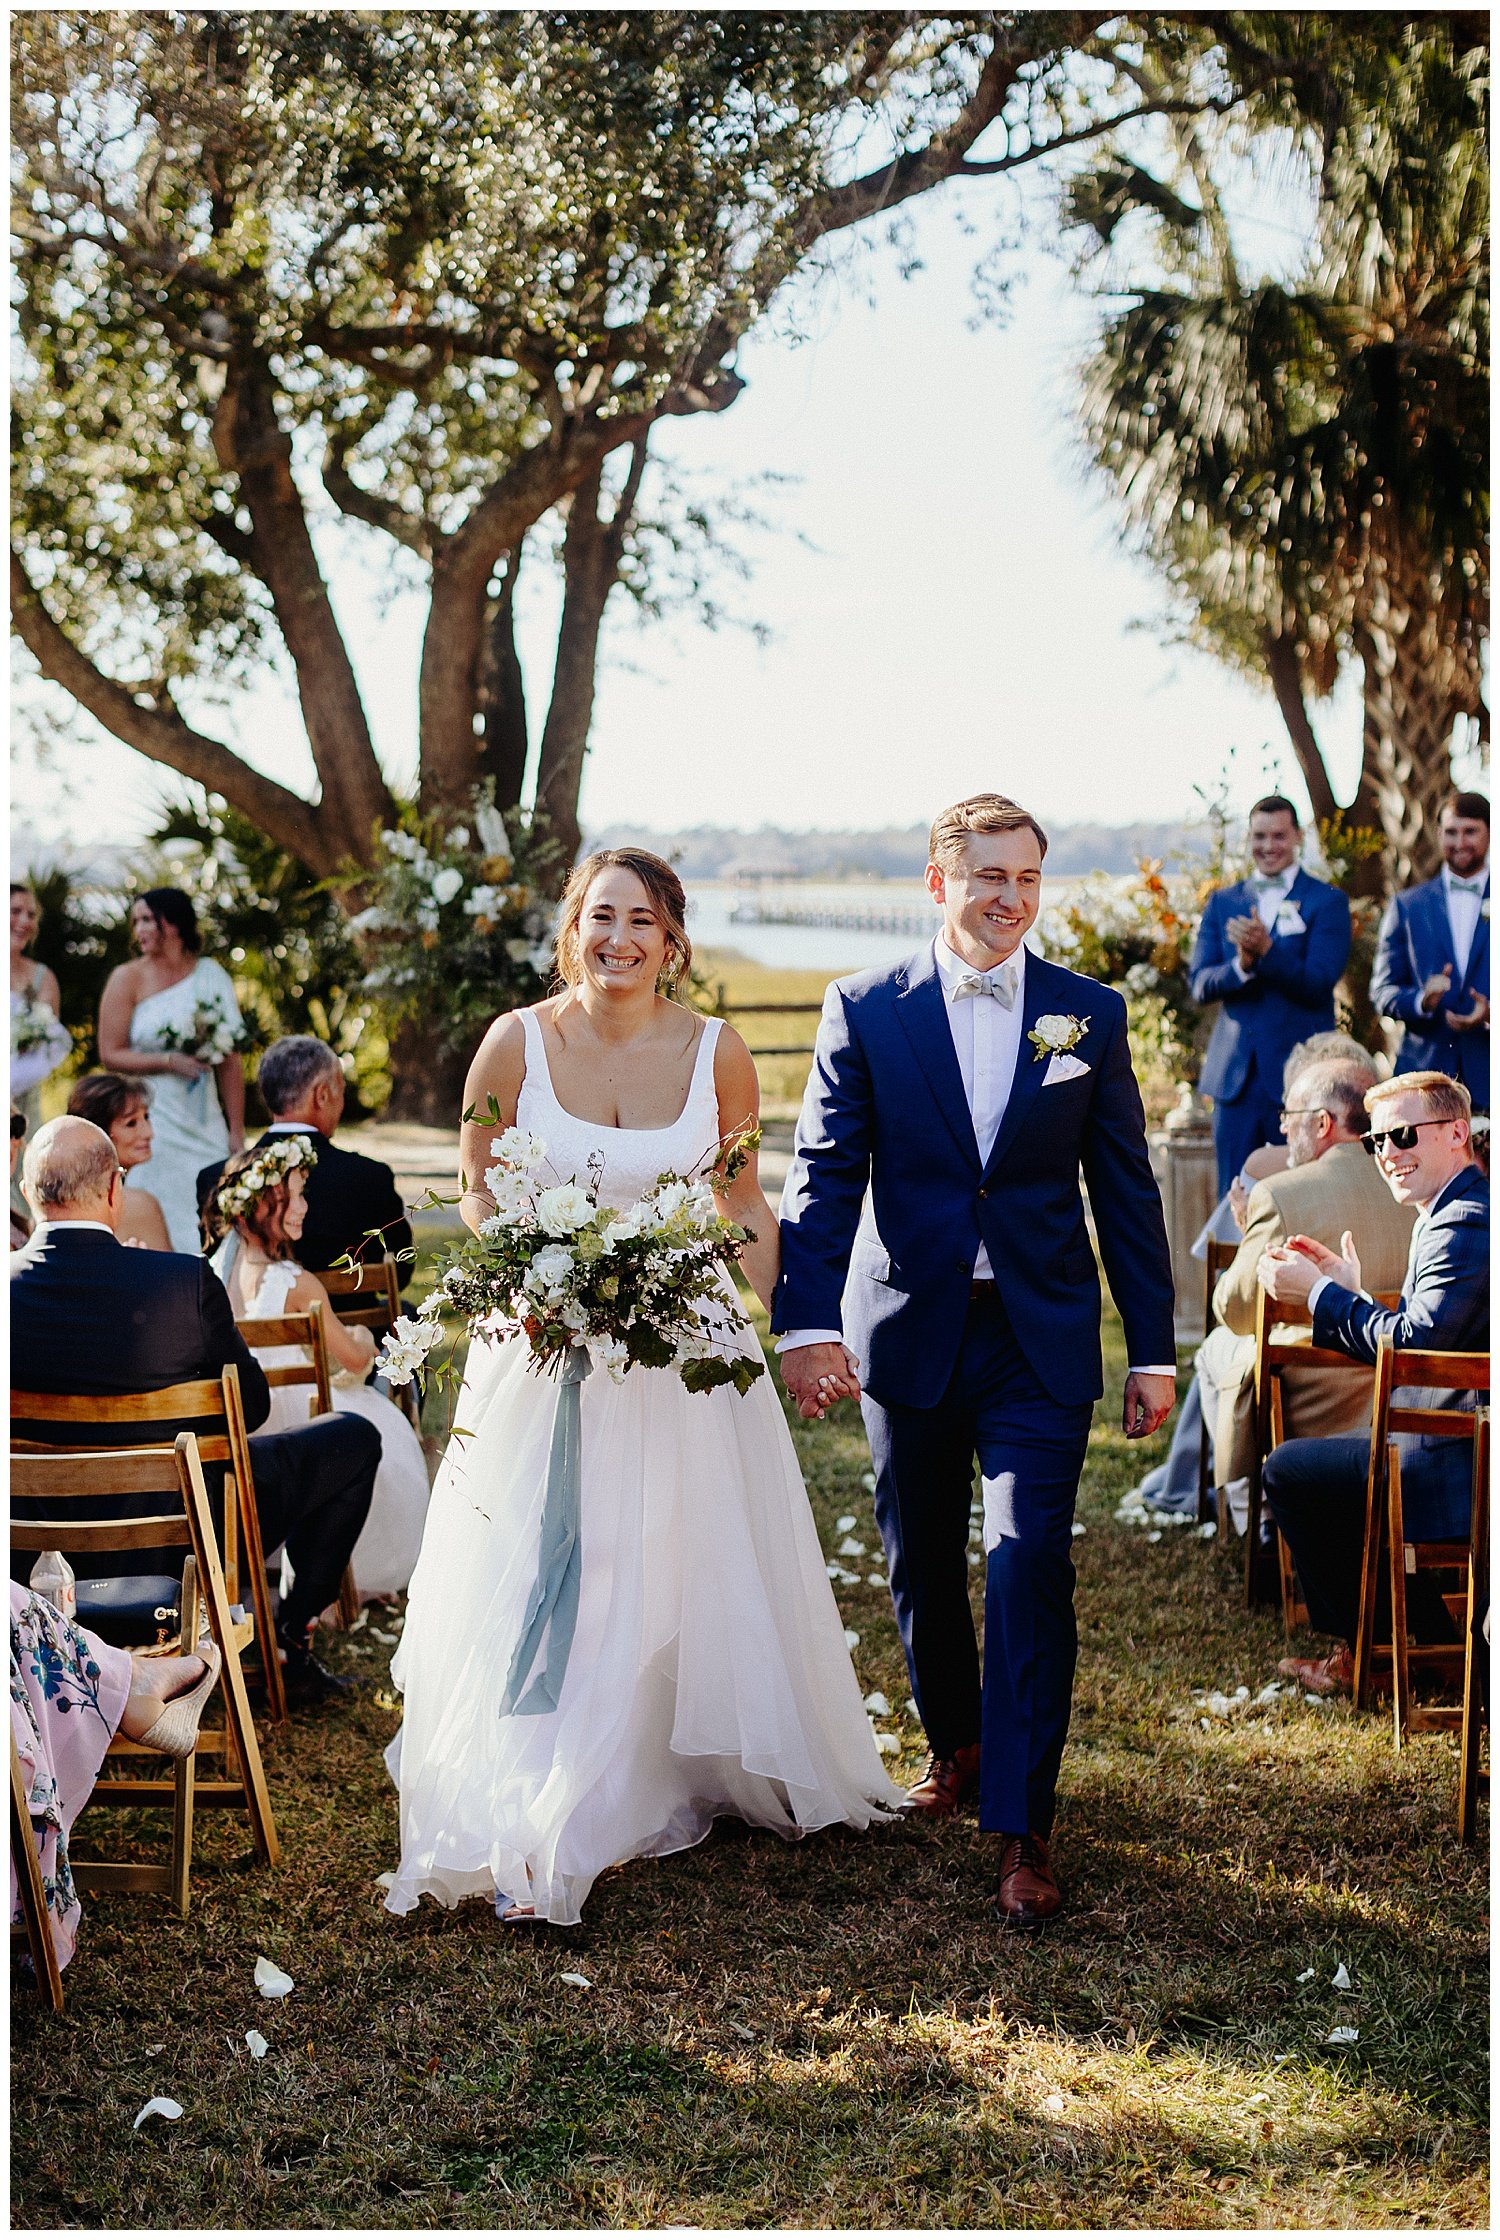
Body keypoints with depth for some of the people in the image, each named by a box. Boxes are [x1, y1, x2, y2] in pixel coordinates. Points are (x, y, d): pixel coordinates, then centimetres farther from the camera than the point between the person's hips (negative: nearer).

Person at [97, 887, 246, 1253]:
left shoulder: (211, 975, 5)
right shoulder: (128, 978, -1)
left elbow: (230, 1059, 5)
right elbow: (110, 1054, -4)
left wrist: (236, 1131, 3)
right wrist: (169, 1062, -16)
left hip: (204, 1124, 3)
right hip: (151, 1120, -2)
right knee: (166, 1221, -4)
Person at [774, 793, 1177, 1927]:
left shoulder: (1090, 1013, 2)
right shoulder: (866, 1009, -1)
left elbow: (1126, 1189, 5)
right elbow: (823, 1176, -3)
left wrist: (1153, 1350, 4)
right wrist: (808, 1322, -15)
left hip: (1041, 1343, -1)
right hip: (907, 1336, 1)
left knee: (1030, 1571, -9)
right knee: (922, 1570, 14)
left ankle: (1023, 1829, -2)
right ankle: (957, 1744, 39)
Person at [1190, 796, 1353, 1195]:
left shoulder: (1327, 902, 2)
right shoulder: (1223, 902, 13)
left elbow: (1318, 985, -10)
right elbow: (1200, 985, 2)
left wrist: (1266, 950, -25)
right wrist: (1241, 964, -18)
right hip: (1236, 1074, 3)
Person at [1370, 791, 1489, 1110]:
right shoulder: (1406, 905, 12)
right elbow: (1382, 990, 8)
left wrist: (1490, 1014, -13)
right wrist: (1421, 1001, -13)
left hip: (1489, 1072, 0)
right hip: (1422, 1071, 1)